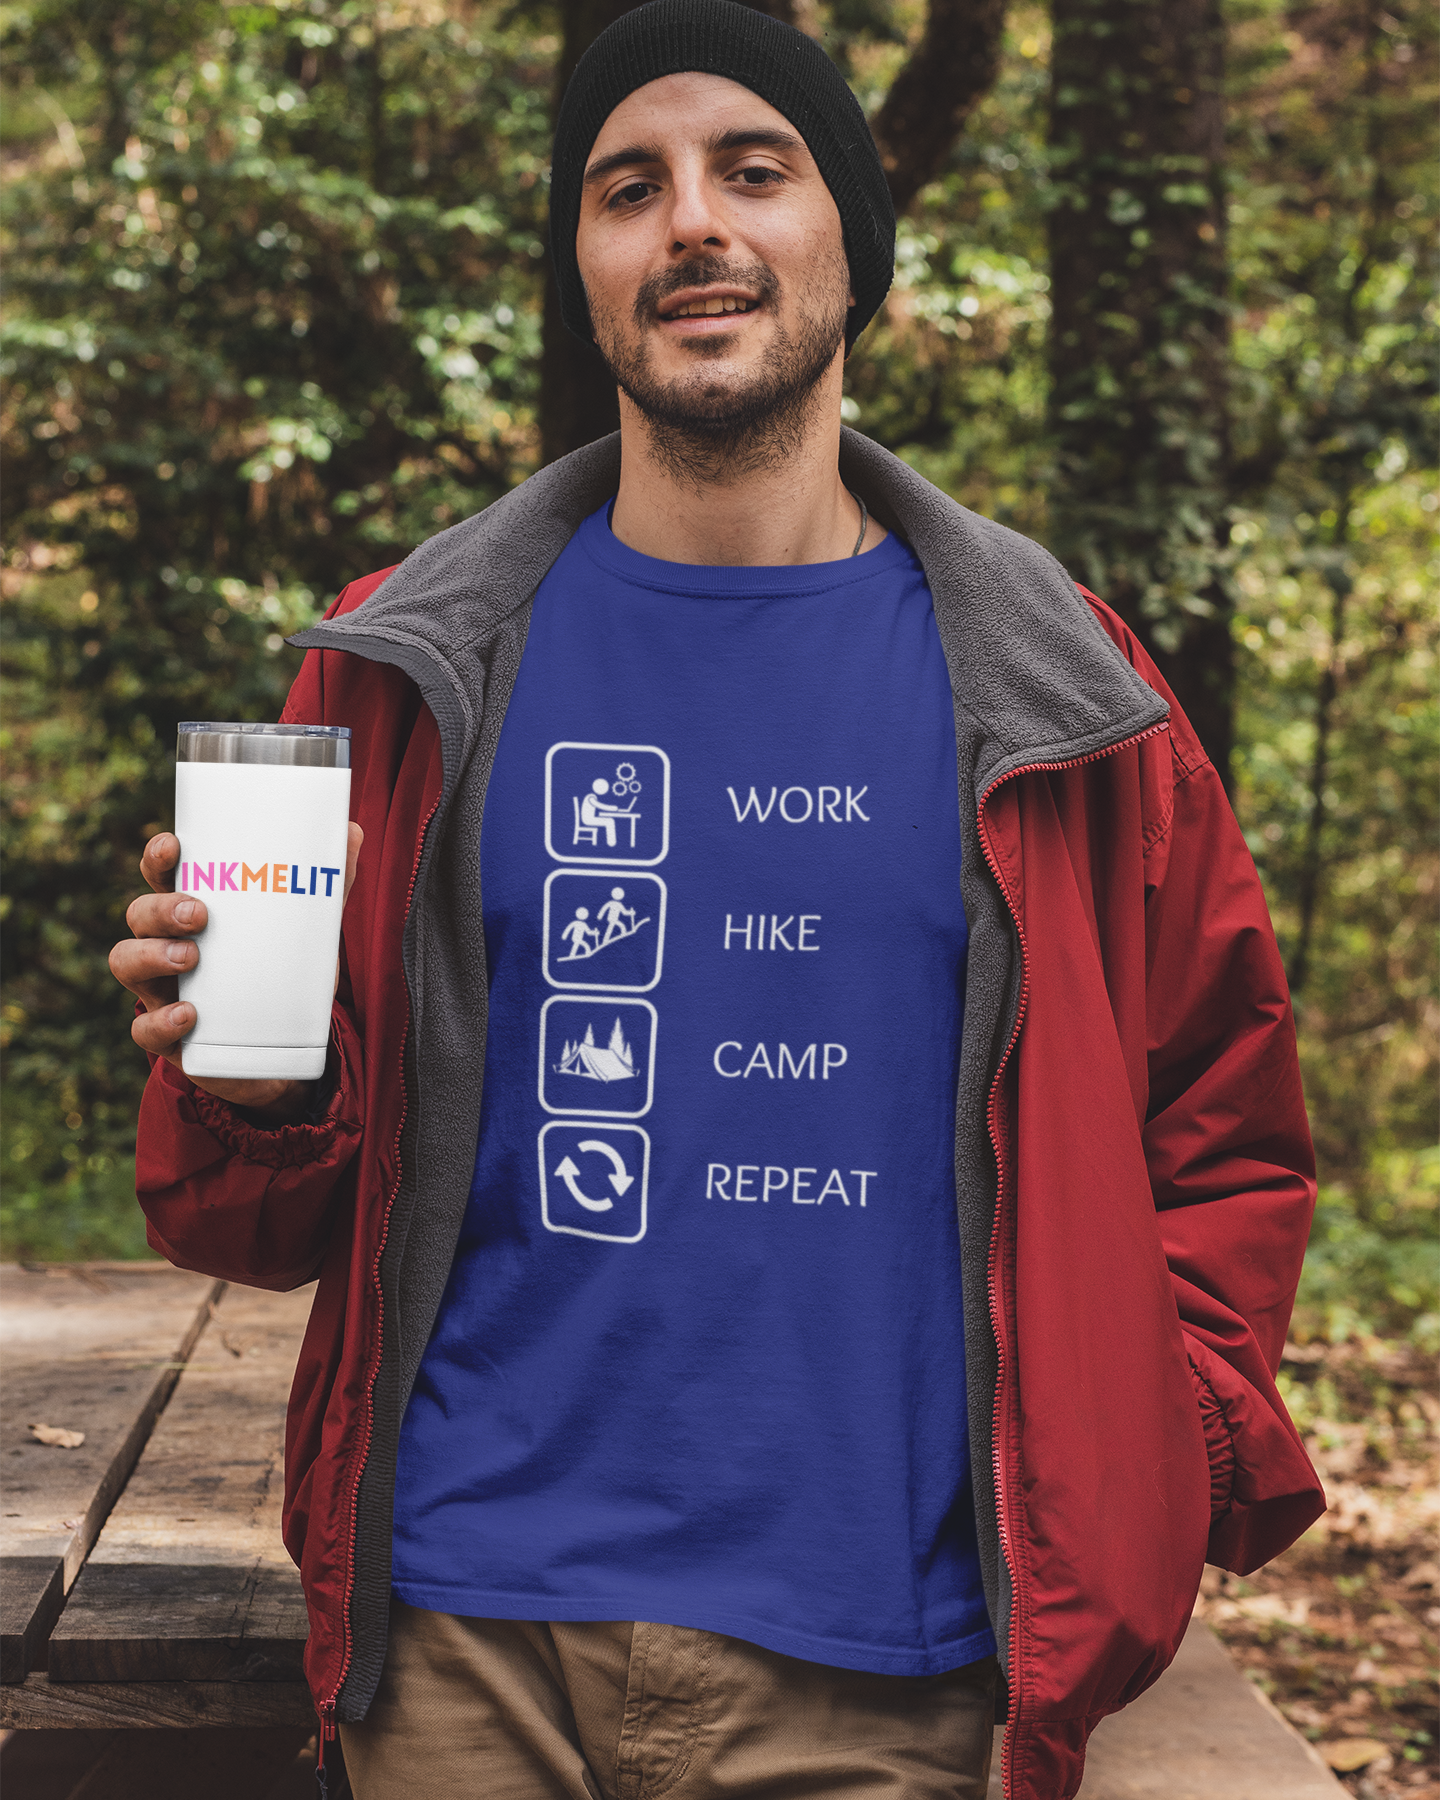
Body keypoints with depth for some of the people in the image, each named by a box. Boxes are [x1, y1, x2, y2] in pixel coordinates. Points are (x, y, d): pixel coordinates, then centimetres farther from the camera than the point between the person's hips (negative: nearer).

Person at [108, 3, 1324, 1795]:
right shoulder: (418, 671, 3)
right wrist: (246, 1090, -14)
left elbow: (1222, 1142, 9)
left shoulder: (1051, 693, 1)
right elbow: (286, 1217, 8)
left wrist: (1132, 1477, -3)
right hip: (468, 1636, 1)